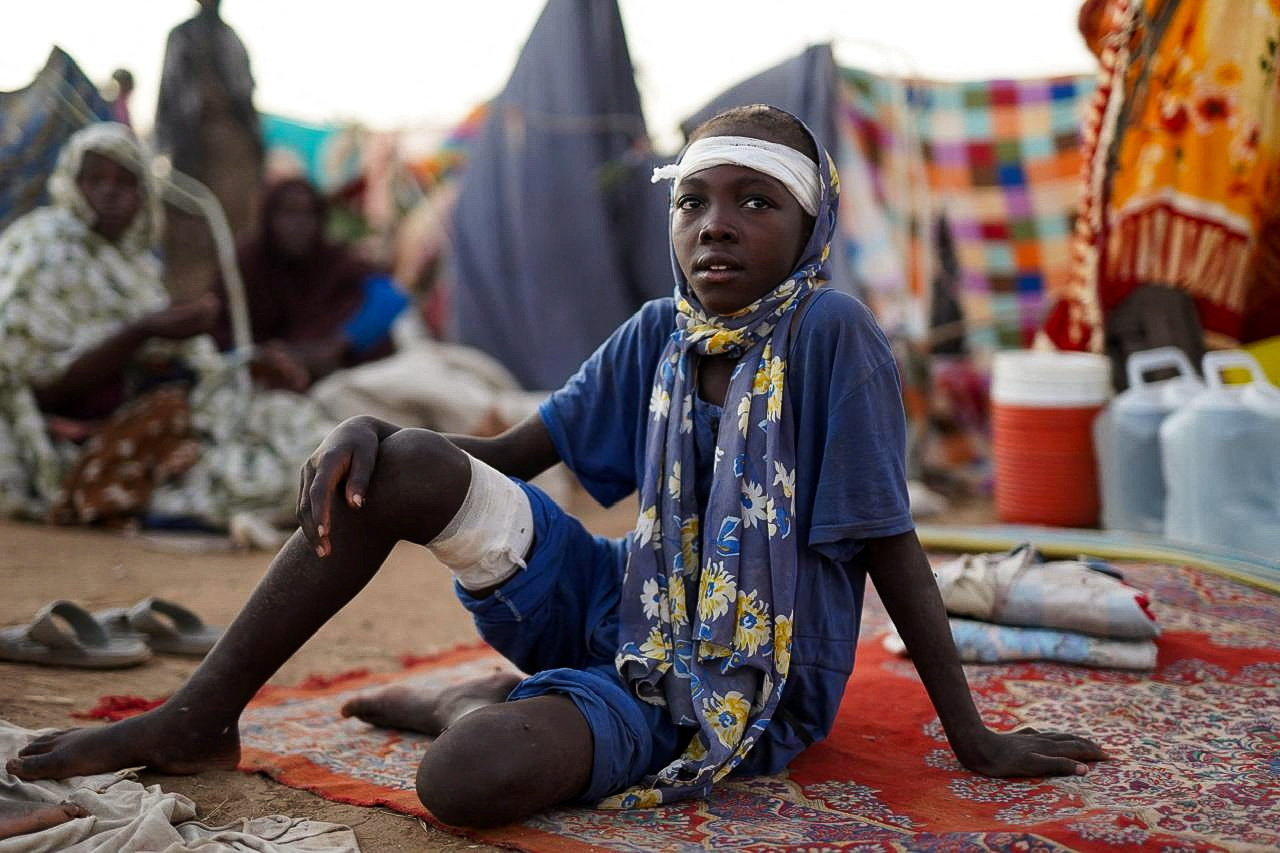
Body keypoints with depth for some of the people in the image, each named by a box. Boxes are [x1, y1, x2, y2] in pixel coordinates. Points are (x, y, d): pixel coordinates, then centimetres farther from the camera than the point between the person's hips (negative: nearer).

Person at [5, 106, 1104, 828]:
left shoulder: (831, 334, -16)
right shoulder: (658, 334, 1)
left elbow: (890, 545, -14)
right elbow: (517, 449, 5)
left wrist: (974, 739, -11)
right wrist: (374, 431, -13)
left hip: (743, 685, -5)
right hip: (620, 608, 6)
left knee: (470, 779, -34)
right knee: (398, 465, -15)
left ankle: (469, 706, 5)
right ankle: (195, 723, -2)